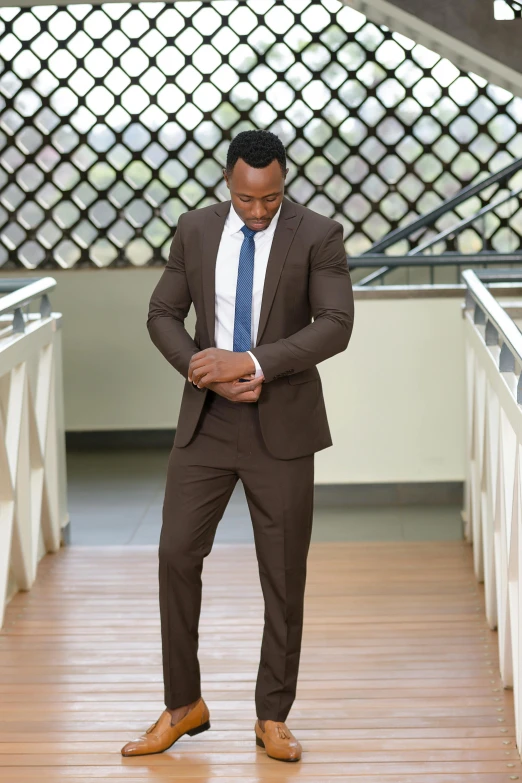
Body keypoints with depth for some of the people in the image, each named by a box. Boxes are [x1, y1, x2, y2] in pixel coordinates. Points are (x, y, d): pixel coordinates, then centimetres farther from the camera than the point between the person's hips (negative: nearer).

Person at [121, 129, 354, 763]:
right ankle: (183, 706, 16)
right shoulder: (195, 230, 3)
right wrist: (204, 372, -12)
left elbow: (336, 325, -15)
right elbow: (163, 315, 6)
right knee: (177, 555, 1)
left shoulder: (318, 235, -7)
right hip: (206, 421, 3)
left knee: (283, 575, 4)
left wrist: (251, 363, -24)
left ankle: (272, 717, 18)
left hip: (282, 424, -2)